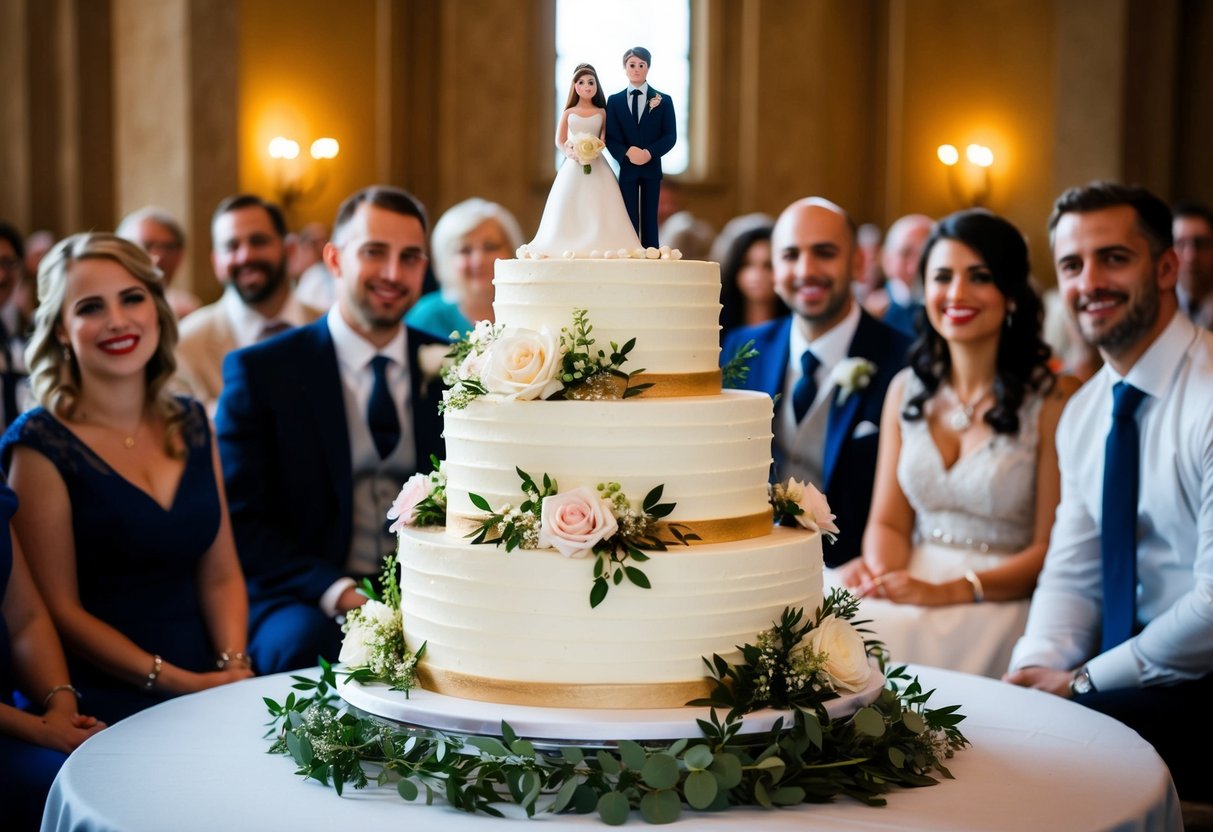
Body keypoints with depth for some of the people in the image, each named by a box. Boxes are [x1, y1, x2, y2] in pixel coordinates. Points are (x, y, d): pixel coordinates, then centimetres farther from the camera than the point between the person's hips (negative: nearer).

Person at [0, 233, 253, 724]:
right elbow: (60, 611, -6)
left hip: (211, 685, 4)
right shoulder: (40, 445, -5)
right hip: (102, 703, -4)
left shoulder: (191, 425, 11)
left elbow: (220, 577, 11)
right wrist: (179, 683, -14)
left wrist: (234, 666, -7)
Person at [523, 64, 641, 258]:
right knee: (569, 210, -5)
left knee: (598, 210, -8)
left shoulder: (601, 113, 8)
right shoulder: (568, 113, 9)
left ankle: (600, 248, -9)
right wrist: (570, 152, -14)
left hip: (596, 166, 0)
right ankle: (568, 249, -5)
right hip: (573, 165, 0)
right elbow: (559, 142, 6)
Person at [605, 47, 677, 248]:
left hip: (651, 167, 0)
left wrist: (650, 153, -17)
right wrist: (627, 152, -18)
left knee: (649, 220, 4)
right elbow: (610, 137, 1)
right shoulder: (615, 100, 7)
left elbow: (670, 135, -1)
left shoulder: (663, 100, 5)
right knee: (629, 220, 0)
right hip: (627, 167, 0)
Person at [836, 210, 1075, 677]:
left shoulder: (1052, 399, -5)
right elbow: (888, 520, 12)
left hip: (1001, 602, -4)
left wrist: (949, 590, -19)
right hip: (910, 587, 4)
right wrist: (879, 570, -11)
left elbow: (1050, 550, -6)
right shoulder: (906, 389, 12)